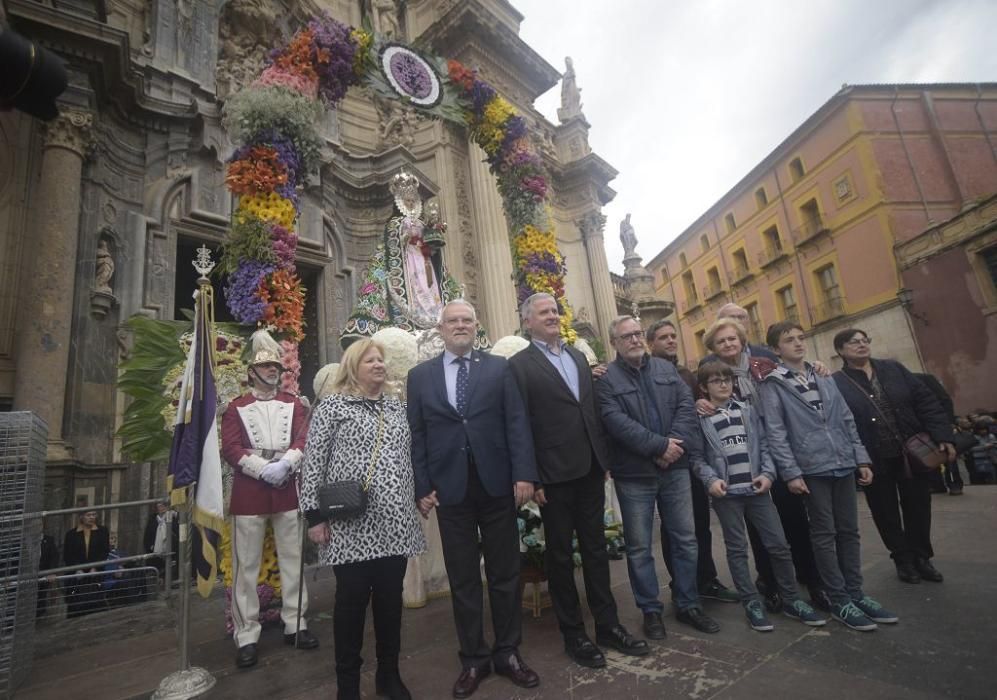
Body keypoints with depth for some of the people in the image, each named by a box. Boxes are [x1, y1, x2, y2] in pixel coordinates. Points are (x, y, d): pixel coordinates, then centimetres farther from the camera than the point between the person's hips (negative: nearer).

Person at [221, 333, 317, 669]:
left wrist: (284, 464, -18)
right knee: (246, 565, 3)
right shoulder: (237, 407, 4)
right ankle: (246, 635, 14)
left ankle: (295, 624, 22)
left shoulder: (293, 404, 9)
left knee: (292, 558, 9)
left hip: (287, 488, 2)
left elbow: (304, 439, 0)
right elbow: (230, 448, -6)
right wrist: (265, 469, -17)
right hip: (249, 490, -2)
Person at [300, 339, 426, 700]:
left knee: (391, 598, 12)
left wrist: (419, 497, 14)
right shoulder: (332, 405, -3)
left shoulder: (397, 406, 13)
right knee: (352, 601, 4)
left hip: (395, 523, 5)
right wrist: (315, 515, -9)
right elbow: (313, 463, -6)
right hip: (352, 526, -4)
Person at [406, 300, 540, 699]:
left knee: (505, 573, 12)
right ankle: (473, 659, 28)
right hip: (450, 489, 0)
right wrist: (422, 487, -1)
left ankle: (508, 653, 29)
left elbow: (517, 423, -2)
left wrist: (524, 474, -10)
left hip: (497, 485, 0)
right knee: (462, 579, 11)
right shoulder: (420, 375, 6)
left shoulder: (499, 368, 4)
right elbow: (416, 435, 4)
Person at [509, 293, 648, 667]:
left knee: (596, 549, 16)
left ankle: (608, 623, 31)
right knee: (560, 555, 10)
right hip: (554, 475, -5)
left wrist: (605, 458, 11)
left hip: (590, 469, 6)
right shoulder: (519, 365, -6)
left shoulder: (578, 355, 13)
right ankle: (573, 633, 25)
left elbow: (594, 409, 14)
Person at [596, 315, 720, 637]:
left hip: (675, 468, 4)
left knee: (686, 539, 13)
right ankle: (651, 610, 23)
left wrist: (677, 442, -14)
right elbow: (617, 422, -17)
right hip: (634, 474, -4)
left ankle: (688, 604, 30)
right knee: (639, 547, 6)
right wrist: (660, 445, -19)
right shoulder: (606, 379, -6)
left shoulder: (666, 368, 10)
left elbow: (686, 405, 1)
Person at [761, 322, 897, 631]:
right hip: (812, 469, -5)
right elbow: (775, 432, -9)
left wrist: (861, 458, 8)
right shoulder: (773, 384, -4)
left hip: (843, 465, 5)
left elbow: (847, 420, 15)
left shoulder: (825, 377, 14)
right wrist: (790, 472, -14)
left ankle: (855, 593, 23)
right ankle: (839, 601, 12)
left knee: (849, 531, 11)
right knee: (825, 534, 2)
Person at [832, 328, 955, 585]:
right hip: (875, 462, -3)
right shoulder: (836, 384, -10)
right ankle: (903, 559, 30)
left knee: (918, 507, 14)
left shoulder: (894, 369, 5)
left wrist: (942, 437, -4)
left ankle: (922, 557, 33)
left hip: (914, 453, 4)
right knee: (887, 513, 10)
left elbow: (926, 402, 5)